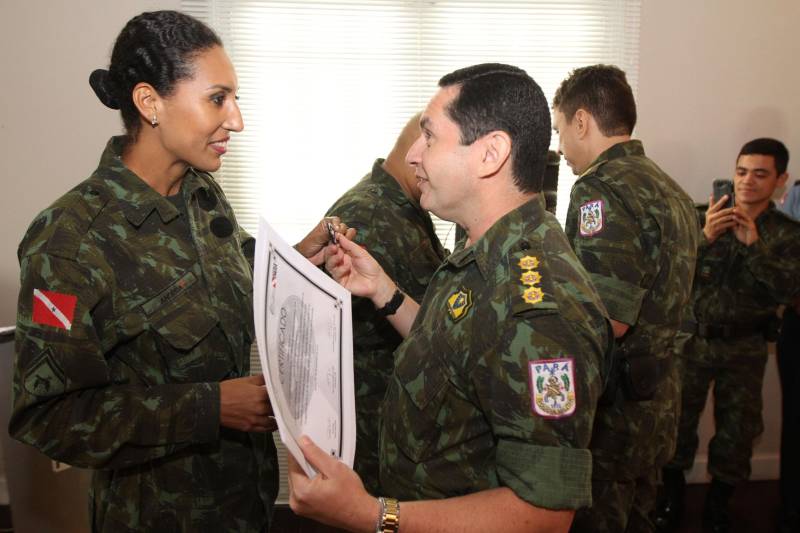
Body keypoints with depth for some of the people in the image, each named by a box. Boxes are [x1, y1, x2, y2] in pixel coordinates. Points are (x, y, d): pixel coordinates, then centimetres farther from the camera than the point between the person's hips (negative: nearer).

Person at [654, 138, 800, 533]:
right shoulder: (704, 217, -2)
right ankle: (671, 497, 25)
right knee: (678, 419, 4)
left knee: (736, 429, 9)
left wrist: (754, 245, -22)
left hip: (744, 347, 1)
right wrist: (705, 236, -26)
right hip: (692, 338, -1)